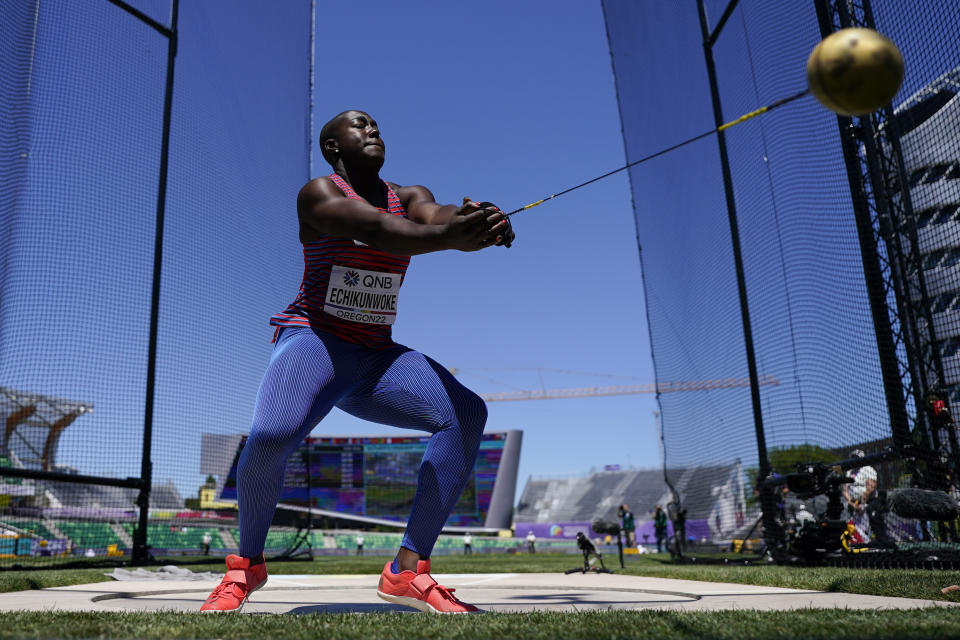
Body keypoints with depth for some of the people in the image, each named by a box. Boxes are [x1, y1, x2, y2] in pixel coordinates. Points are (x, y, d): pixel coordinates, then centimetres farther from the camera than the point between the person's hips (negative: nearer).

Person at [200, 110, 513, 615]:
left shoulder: (408, 197, 10)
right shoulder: (318, 193, -5)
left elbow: (439, 215, -15)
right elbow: (373, 228, -27)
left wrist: (481, 220, -40)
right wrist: (450, 237, -46)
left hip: (376, 356, 5)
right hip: (312, 343, -5)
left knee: (467, 413, -17)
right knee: (270, 436, -32)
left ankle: (407, 570, -14)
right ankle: (247, 564, -2)